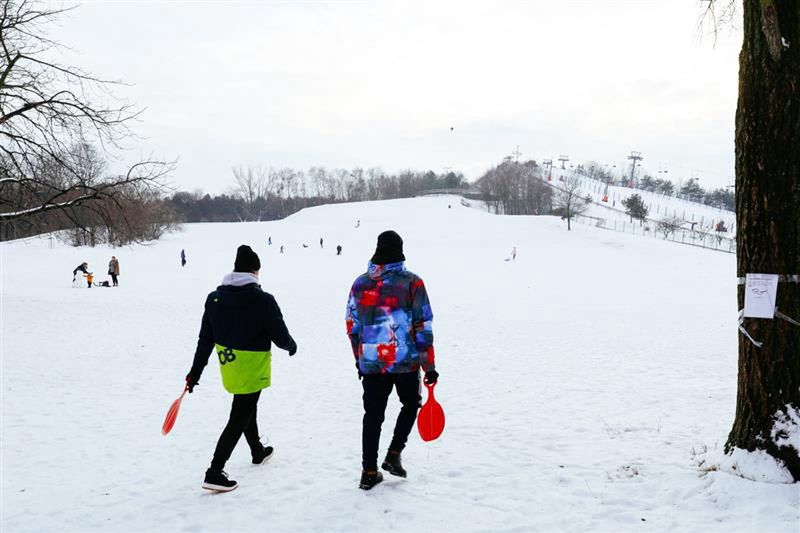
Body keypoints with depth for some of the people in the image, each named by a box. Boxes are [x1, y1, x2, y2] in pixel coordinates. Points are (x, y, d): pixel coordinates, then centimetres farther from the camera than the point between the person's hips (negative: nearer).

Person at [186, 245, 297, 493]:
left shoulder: (214, 298, -4)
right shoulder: (263, 300, -19)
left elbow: (205, 338, 2)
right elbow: (280, 336, -14)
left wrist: (196, 371, 8)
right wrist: (291, 346, 9)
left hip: (227, 367, 6)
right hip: (252, 370, -6)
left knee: (246, 407, 27)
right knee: (239, 419, 3)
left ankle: (258, 451, 47)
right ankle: (215, 473, -2)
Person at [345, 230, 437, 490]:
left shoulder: (360, 283, 3)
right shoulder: (411, 282, -8)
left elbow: (352, 326, 8)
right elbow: (423, 327, -8)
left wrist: (359, 359, 20)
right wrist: (429, 365, -2)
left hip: (370, 362, 3)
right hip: (406, 361, -3)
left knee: (373, 415, 12)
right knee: (410, 405, 22)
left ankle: (369, 471, 15)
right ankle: (393, 455, 13)